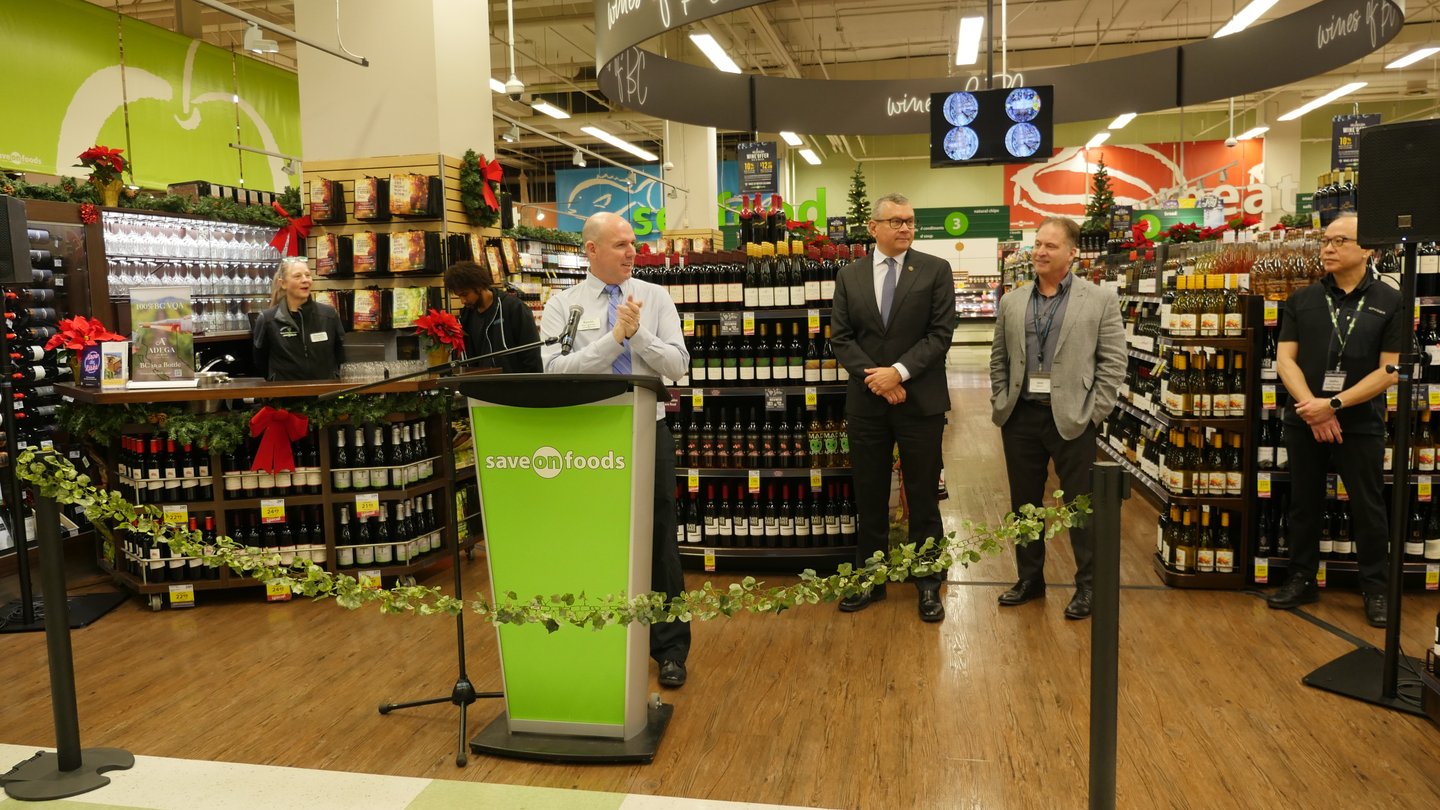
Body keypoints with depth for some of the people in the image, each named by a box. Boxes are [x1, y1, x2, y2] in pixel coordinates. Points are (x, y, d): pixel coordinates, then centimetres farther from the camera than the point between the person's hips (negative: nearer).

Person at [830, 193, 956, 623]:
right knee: (869, 497, 11)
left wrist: (899, 371, -16)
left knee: (923, 497, 7)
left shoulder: (935, 270, 0)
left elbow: (941, 332, -7)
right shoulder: (849, 275, 7)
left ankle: (928, 584, 19)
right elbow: (840, 337, 3)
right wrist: (876, 378, -10)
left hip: (920, 401, -2)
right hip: (866, 401, 2)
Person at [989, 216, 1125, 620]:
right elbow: (998, 359, 12)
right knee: (1024, 503, 12)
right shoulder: (1012, 301, 9)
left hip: (1072, 418, -4)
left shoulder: (1100, 300, -2)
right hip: (1021, 417, 4)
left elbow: (1112, 362, -4)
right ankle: (1029, 578, 27)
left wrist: (1093, 413, -10)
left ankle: (1088, 585, 19)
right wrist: (1000, 404, 3)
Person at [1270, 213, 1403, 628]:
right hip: (1304, 421, 3)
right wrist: (1312, 409, -14)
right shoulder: (1302, 300, 4)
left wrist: (1334, 405, -17)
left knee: (1368, 510, 6)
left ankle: (1375, 587, 20)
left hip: (1361, 425, -2)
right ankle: (1302, 580, 24)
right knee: (1304, 505, 12)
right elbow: (1285, 359, -1)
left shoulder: (1390, 302, -3)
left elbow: (1390, 370, -8)